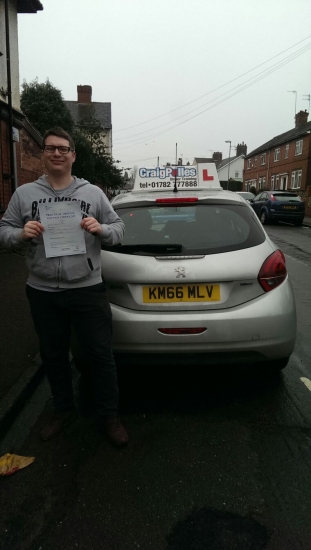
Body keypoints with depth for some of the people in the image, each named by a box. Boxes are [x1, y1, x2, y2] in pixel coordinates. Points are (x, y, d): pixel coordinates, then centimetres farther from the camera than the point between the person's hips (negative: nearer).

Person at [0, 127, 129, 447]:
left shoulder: (93, 193, 4)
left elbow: (119, 230, 5)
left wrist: (100, 229, -15)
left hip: (88, 290, -1)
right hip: (42, 293, 2)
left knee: (101, 356, 4)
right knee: (53, 356, 17)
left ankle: (109, 417, 23)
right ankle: (63, 409, 39)